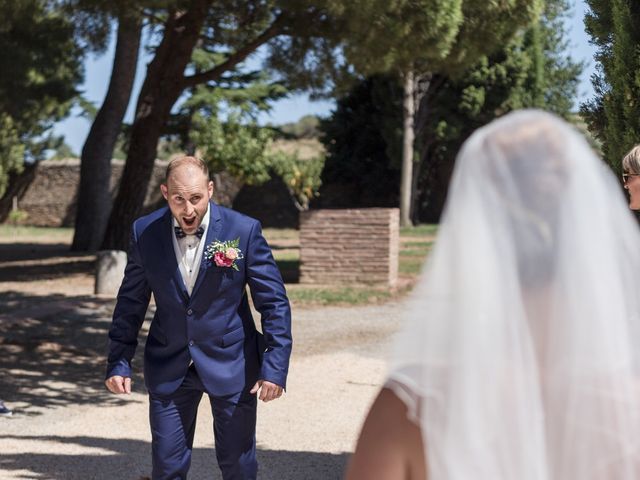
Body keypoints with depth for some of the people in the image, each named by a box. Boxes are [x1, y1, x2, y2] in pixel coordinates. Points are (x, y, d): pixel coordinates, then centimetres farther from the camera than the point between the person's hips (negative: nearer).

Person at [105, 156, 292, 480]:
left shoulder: (243, 231, -13)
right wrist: (118, 363, 1)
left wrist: (275, 367, -13)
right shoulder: (145, 232, -7)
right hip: (168, 368, 2)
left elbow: (274, 304, -8)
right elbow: (130, 303, 4)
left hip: (231, 366, -1)